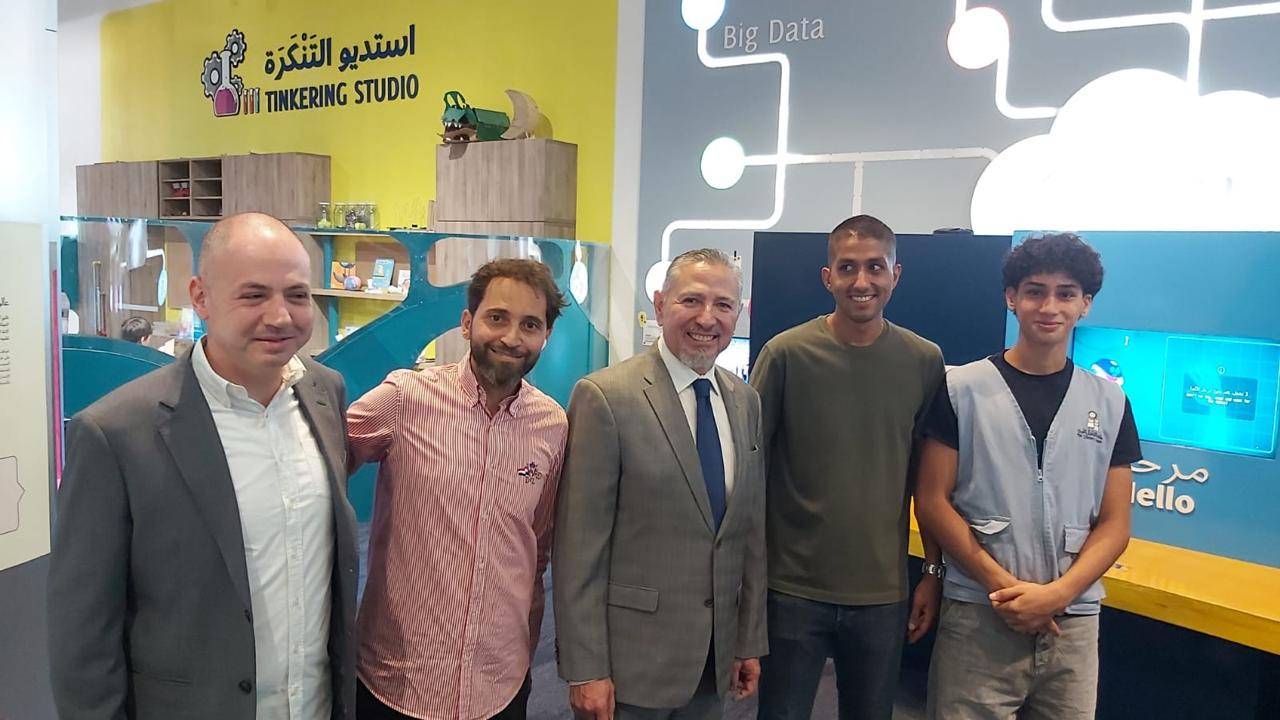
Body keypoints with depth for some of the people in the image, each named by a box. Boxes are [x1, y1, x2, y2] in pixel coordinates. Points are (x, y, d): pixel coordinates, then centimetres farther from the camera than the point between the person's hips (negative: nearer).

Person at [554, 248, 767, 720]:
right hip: (630, 657, -5)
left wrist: (751, 641, 11)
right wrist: (585, 668, -13)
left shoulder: (746, 401, 5)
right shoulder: (605, 397, -14)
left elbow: (752, 530, 9)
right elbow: (578, 545, -14)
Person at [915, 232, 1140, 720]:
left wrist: (1057, 594, -10)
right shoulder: (962, 389, -2)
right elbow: (933, 502, -4)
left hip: (1074, 622, 3)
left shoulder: (1110, 402, 6)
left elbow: (1114, 524, 5)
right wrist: (1004, 586, -12)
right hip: (977, 619, -2)